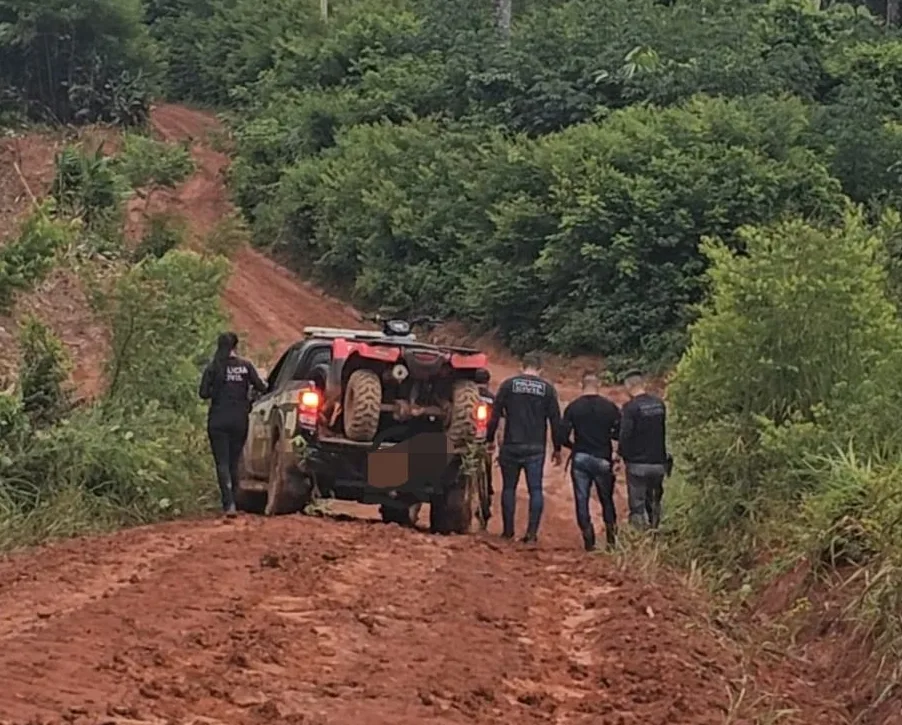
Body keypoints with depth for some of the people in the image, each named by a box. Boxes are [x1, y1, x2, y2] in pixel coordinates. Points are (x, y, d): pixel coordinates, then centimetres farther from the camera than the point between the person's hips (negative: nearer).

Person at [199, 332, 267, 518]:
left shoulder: (213, 368, -4)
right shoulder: (245, 366, -1)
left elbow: (204, 393, -9)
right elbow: (261, 387, -5)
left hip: (218, 420, -2)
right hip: (239, 420, 2)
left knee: (222, 463, -3)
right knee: (234, 462, 15)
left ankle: (229, 504, -18)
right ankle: (231, 501, 19)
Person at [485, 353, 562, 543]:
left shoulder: (508, 385, 0)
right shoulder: (547, 388, 3)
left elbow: (495, 414, -2)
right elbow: (555, 420, 4)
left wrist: (490, 439, 8)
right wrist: (557, 448, 10)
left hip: (511, 446, 0)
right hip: (536, 448, 0)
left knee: (509, 488, 11)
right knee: (535, 489, 3)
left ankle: (508, 530, 13)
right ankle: (532, 533, -4)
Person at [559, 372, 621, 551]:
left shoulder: (573, 408, -5)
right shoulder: (609, 407, -4)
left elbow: (562, 436, -7)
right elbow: (620, 433, -4)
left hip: (580, 459, -1)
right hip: (602, 460, 1)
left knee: (582, 500, 6)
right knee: (607, 500, 13)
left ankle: (589, 541, 2)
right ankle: (611, 538, 9)